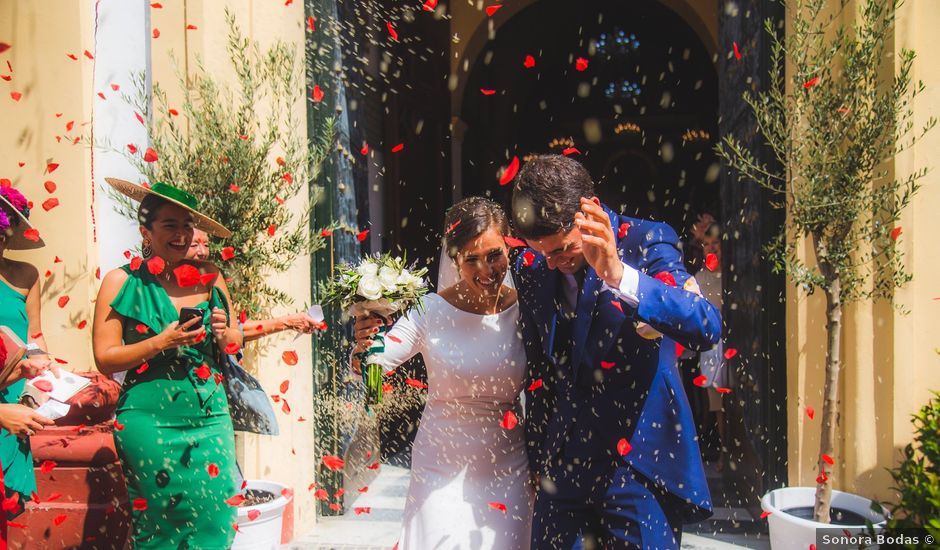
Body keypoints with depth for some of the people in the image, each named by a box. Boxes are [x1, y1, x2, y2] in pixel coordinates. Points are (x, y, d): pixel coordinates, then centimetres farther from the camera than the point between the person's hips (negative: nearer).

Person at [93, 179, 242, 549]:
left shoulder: (209, 278, 7)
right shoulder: (123, 281, -2)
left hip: (211, 419, 3)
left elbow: (234, 345, 17)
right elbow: (105, 359, -5)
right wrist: (162, 342, -17)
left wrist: (224, 333, -5)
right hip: (150, 422, -3)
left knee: (217, 519, 2)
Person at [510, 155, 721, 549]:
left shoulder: (647, 242, -10)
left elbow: (706, 328, -25)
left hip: (636, 457, -4)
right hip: (562, 461, 4)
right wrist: (537, 444, 12)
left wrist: (618, 275, -37)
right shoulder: (529, 268, 3)